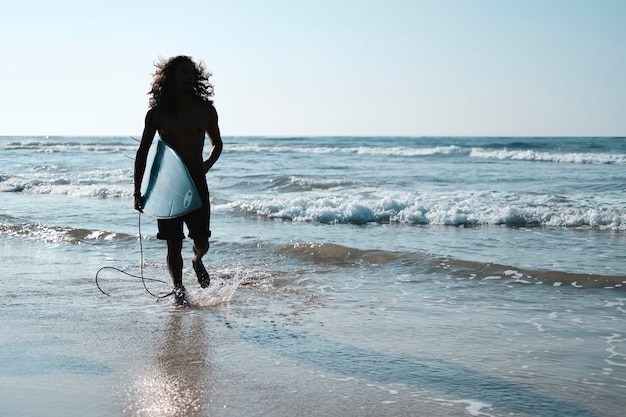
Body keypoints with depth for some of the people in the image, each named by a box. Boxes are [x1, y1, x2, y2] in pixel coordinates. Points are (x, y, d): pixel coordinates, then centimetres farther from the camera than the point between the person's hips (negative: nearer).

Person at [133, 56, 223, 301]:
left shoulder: (206, 110, 3)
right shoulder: (157, 113, -2)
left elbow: (217, 144, 18)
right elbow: (142, 152, 3)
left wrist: (207, 165, -3)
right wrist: (138, 191, -3)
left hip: (196, 182, 1)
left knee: (201, 241, 0)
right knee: (173, 244, -1)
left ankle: (197, 261, 35)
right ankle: (178, 288, 17)